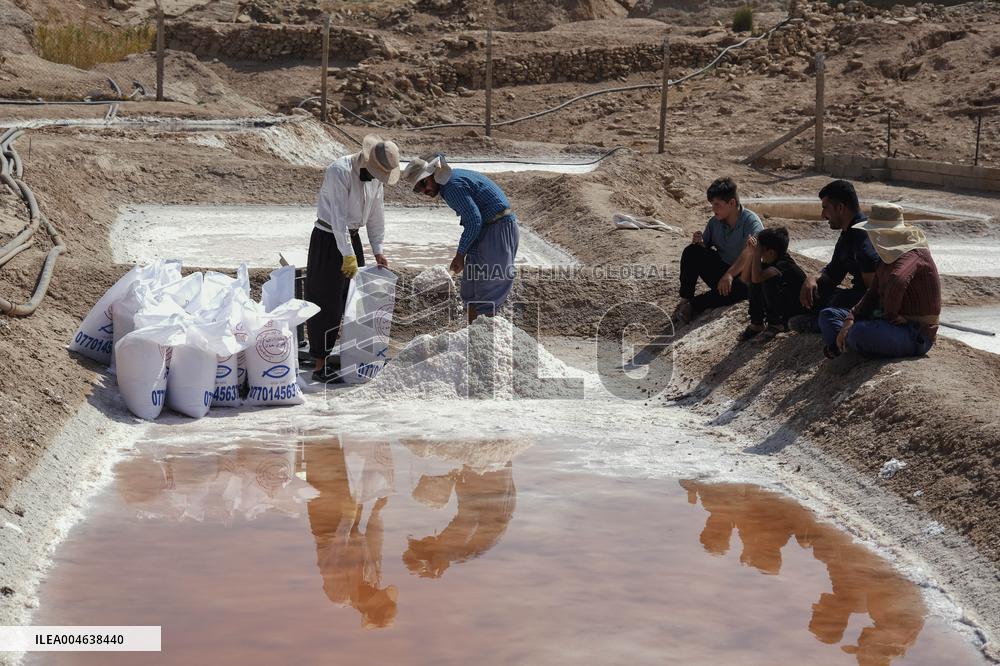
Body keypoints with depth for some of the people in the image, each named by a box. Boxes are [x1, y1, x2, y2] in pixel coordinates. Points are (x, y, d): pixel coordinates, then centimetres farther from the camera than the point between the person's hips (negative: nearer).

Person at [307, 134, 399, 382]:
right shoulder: (340, 171, -24)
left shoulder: (376, 177, 1)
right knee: (327, 303, -7)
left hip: (352, 238, 8)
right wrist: (348, 255, -27)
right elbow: (339, 215, -27)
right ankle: (320, 366, -5)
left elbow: (376, 215, 10)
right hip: (328, 239, -8)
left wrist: (378, 251, 8)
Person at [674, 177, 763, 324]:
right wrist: (699, 242, -18)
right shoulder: (715, 222, 3)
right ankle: (685, 300, -19)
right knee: (691, 251, -16)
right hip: (719, 269, 5)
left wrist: (729, 275, -46)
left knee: (743, 287, -40)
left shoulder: (751, 221, -17)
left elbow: (748, 255, -31)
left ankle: (694, 305, -31)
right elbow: (705, 247, 8)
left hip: (741, 275, -5)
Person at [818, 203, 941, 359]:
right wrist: (850, 320, -5)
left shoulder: (913, 256, -19)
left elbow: (897, 282, -42)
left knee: (859, 332, -37)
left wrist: (889, 314, -28)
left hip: (916, 336, -10)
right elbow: (872, 294, 10)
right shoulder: (888, 255, 12)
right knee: (828, 315, 12)